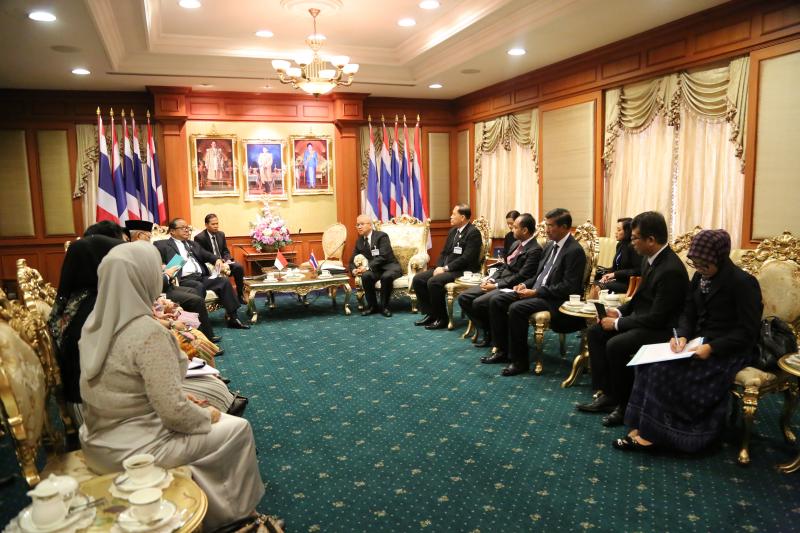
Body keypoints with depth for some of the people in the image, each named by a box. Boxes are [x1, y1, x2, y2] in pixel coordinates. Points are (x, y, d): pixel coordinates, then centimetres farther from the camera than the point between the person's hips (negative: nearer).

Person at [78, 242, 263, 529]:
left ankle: (210, 502, 39)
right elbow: (174, 414, -27)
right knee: (238, 428, 8)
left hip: (98, 441, 8)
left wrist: (183, 398, 10)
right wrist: (207, 415, -7)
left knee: (197, 412, 26)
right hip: (134, 450, -8)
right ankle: (234, 510, 31)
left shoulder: (95, 323, -1)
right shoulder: (148, 332, -28)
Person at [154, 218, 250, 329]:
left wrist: (217, 260, 2)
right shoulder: (163, 245, 9)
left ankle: (232, 318, -13)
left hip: (201, 276, 6)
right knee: (199, 286, -35)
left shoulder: (193, 244, 28)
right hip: (184, 279, -6)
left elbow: (206, 255, 23)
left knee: (224, 281, -16)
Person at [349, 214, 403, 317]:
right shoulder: (359, 241, 9)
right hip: (374, 269, 4)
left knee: (386, 276, -37)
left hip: (389, 266, -4)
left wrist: (367, 267, -30)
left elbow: (383, 257, -21)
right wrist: (354, 269, -14)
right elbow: (352, 261, 10)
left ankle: (384, 306, -17)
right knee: (366, 276, -29)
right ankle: (372, 306, -11)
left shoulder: (381, 236, -10)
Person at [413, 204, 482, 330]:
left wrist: (445, 268, -19)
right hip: (445, 268, 9)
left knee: (433, 282, -30)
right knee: (418, 279, -6)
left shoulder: (473, 233, -11)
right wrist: (439, 267, -2)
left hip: (462, 271, -9)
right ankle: (430, 314, 3)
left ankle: (442, 319, -14)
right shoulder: (452, 231, 16)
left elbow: (466, 258, -20)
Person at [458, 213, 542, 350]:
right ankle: (486, 330, 5)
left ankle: (491, 334, -1)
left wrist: (496, 285, -17)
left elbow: (521, 277, -19)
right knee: (463, 297, -2)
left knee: (478, 303, -27)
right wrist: (491, 279, 0)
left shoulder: (535, 250, -14)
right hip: (497, 282, 9)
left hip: (509, 287, -9)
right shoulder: (516, 244, 14)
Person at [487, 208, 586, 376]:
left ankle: (519, 360, -17)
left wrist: (536, 292, -20)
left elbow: (568, 287, -20)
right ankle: (503, 350, 5)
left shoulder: (575, 251, -14)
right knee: (496, 301, -3)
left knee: (516, 308, -31)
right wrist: (525, 284, 2)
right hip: (536, 290, 9)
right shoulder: (550, 245, 13)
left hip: (556, 299, -9)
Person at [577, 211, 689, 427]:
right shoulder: (650, 258, 3)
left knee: (616, 345, -28)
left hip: (661, 328, -10)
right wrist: (619, 312, 3)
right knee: (594, 333, 1)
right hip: (641, 318, 10)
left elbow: (656, 318, -25)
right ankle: (607, 394, 5)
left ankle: (625, 404, -6)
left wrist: (618, 324, -18)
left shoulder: (671, 270, -26)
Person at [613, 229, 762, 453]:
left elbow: (748, 331, -15)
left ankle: (654, 433, -15)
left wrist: (712, 348, -25)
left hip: (727, 350, -7)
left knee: (667, 370, -26)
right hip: (700, 341, 7)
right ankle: (642, 427, -18)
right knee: (650, 364, -17)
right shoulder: (700, 277, 6)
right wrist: (682, 336, -11)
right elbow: (688, 313, 10)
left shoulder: (743, 282, -14)